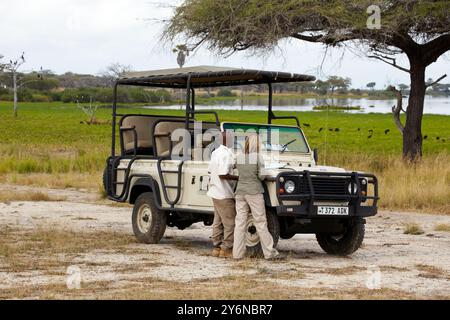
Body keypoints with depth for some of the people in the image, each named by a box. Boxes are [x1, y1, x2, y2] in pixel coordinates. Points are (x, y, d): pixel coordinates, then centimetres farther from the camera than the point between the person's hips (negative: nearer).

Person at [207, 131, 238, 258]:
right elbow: (222, 175, -24)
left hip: (215, 192, 10)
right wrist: (238, 177, -15)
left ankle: (217, 247, 17)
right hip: (224, 194, -10)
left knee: (218, 221, 13)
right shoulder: (226, 154, -19)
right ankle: (226, 249, -1)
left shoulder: (215, 152, 11)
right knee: (230, 223, -3)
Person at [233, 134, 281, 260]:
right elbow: (261, 176, -10)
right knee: (260, 223, -2)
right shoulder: (258, 157, -9)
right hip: (254, 192, -5)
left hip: (240, 192, 5)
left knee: (240, 223, 5)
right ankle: (269, 253, -1)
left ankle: (238, 253, 4)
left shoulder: (240, 157, 6)